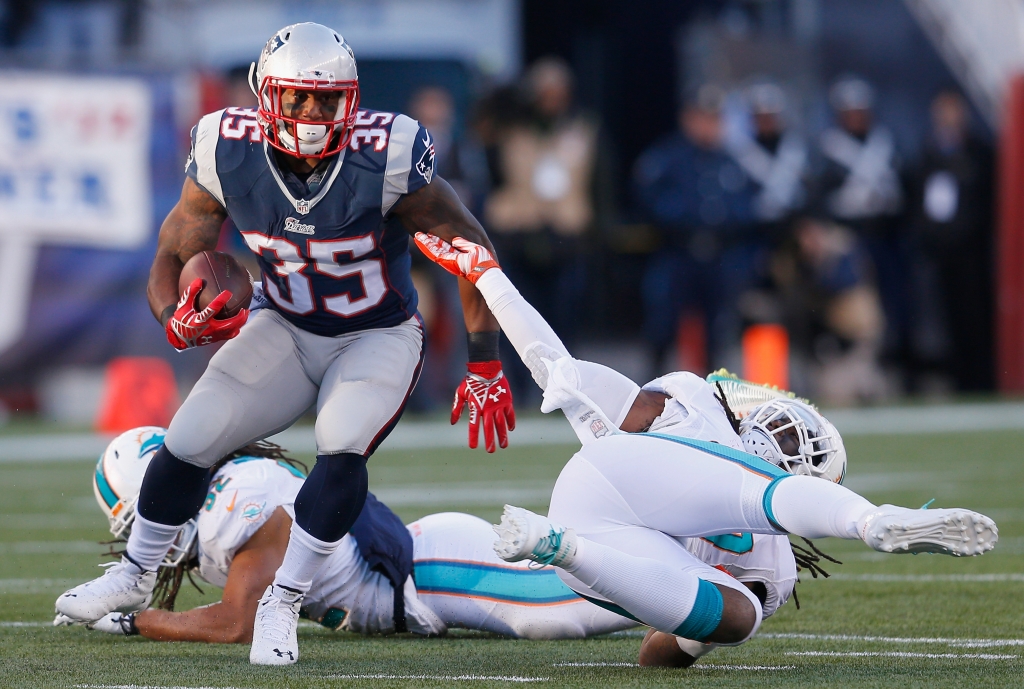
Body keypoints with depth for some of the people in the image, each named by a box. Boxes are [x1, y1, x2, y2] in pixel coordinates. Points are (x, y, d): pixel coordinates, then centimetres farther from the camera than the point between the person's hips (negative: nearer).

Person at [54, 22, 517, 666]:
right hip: (288, 329, 3)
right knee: (191, 439, -4)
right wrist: (178, 319, -29)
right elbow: (175, 256, -6)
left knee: (343, 448, -29)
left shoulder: (386, 156, -29)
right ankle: (136, 576, 23)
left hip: (379, 337, -3)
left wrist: (485, 366, -17)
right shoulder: (228, 154, -20)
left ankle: (282, 605, -15)